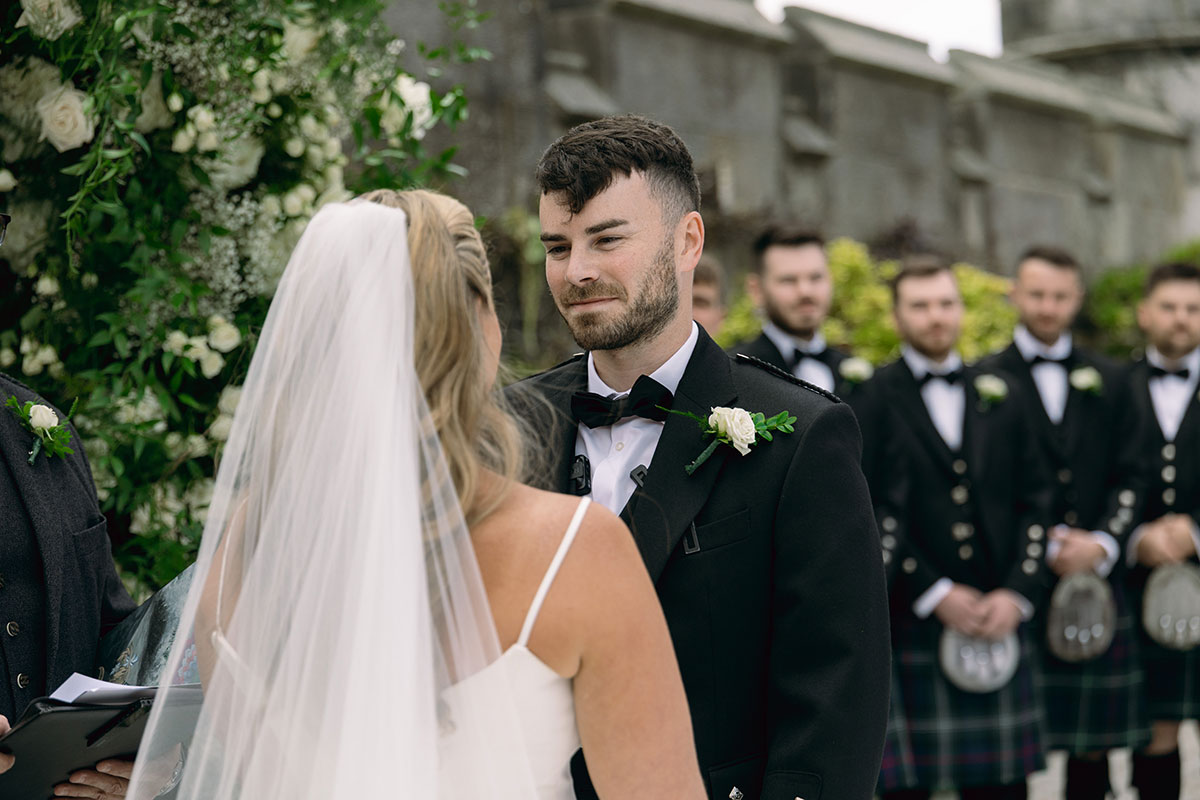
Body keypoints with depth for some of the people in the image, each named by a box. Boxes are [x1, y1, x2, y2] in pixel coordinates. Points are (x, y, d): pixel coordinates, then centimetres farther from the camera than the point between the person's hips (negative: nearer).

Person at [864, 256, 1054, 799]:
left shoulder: (999, 397, 15)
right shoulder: (871, 400, 1)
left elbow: (1034, 502, 12)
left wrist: (1017, 593, -2)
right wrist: (935, 595, -11)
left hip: (1000, 622, 4)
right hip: (912, 627, -4)